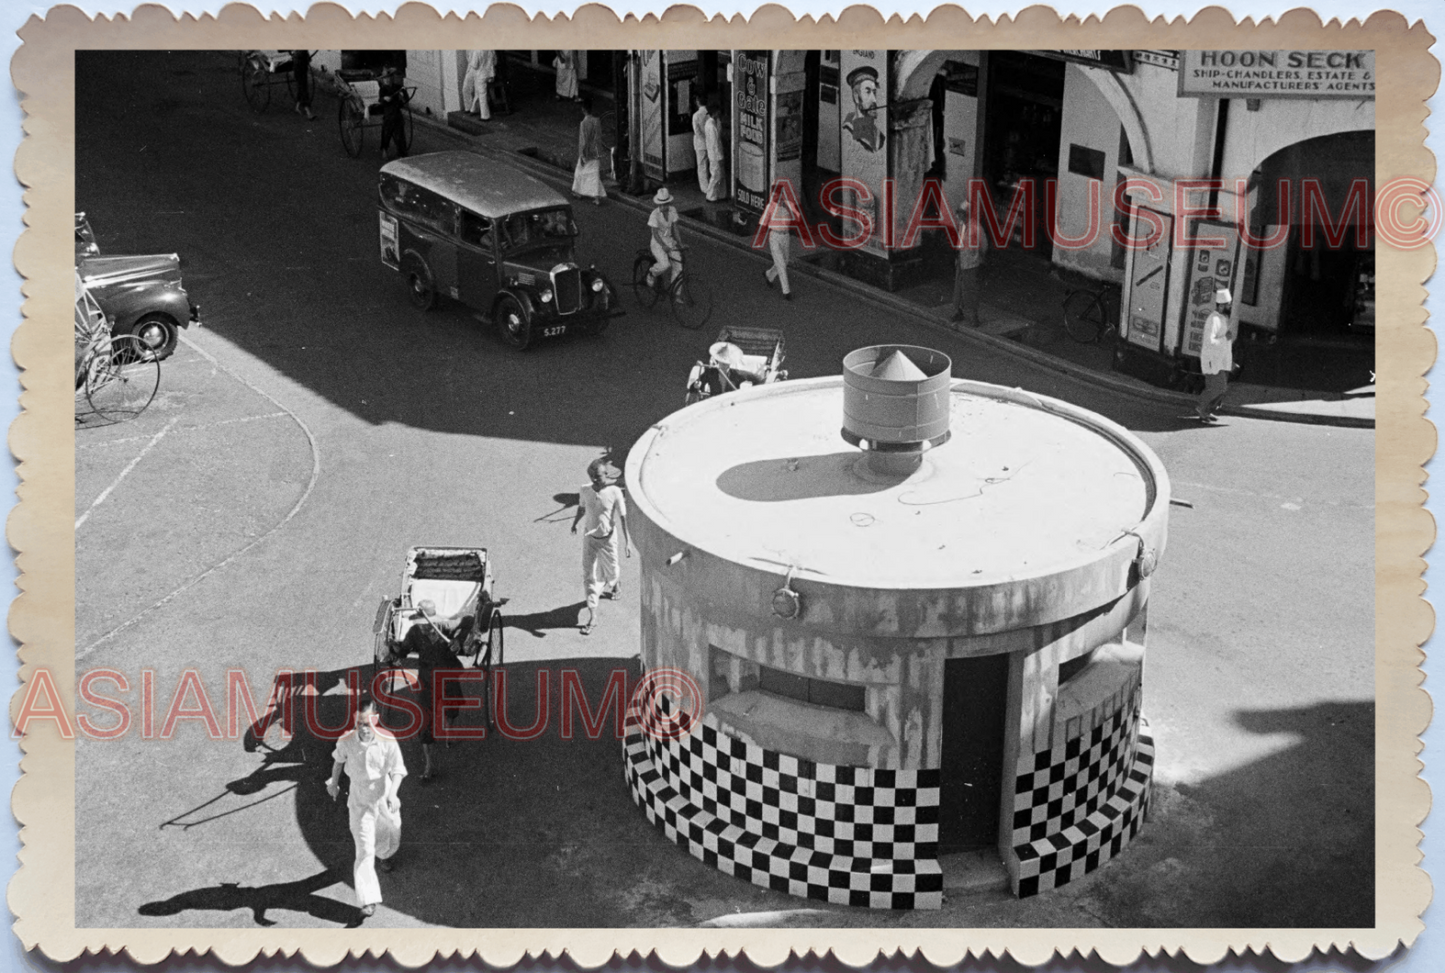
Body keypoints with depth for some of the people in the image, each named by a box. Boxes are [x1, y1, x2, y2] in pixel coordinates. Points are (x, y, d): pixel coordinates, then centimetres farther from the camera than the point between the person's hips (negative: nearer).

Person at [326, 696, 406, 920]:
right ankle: (368, 899, -5)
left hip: (384, 798, 1)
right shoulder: (346, 741, -18)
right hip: (360, 802, -1)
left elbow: (397, 770, -16)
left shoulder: (388, 741, -22)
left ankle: (384, 855, 63)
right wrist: (334, 782, 16)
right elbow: (338, 759, 4)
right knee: (364, 849, -8)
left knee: (390, 835, 26)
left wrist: (393, 794, -33)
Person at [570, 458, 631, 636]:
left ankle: (615, 583, 56)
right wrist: (574, 524, 24)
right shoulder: (585, 491, -11)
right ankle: (592, 616, 2)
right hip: (589, 537, 2)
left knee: (612, 572, 17)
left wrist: (628, 542, -19)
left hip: (608, 538, -2)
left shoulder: (615, 492, -19)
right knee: (589, 576, -2)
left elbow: (623, 518, -16)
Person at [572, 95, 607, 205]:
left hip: (586, 153, -5)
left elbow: (583, 141, -18)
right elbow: (599, 137, 5)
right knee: (595, 174, 7)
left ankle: (579, 192, 36)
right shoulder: (597, 121, -4)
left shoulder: (584, 123, -21)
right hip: (596, 153, 5)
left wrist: (582, 155, -10)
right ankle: (597, 197, 0)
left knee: (581, 172, 18)